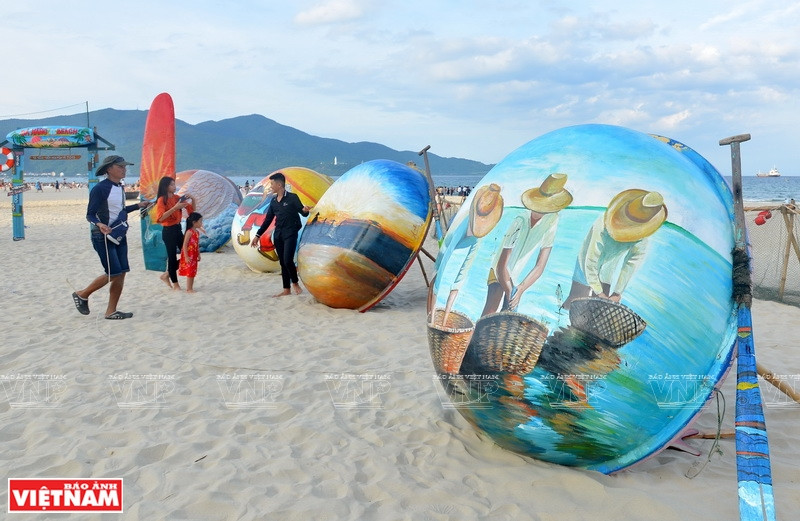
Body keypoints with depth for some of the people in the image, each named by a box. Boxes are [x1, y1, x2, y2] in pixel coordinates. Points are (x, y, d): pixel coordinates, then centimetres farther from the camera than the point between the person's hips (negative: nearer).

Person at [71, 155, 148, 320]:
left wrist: (138, 206, 27)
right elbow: (90, 214, -14)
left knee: (121, 274, 5)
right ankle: (82, 295, 13)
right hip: (103, 236, -8)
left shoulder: (119, 188, 10)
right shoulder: (100, 188, -14)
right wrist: (99, 224, -33)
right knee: (113, 273, -9)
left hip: (119, 235, 8)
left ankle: (111, 311, 14)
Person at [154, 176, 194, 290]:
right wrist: (175, 208, -29)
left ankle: (166, 275, 22)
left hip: (178, 229, 7)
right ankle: (175, 284, 13)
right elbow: (160, 218, -24)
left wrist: (192, 199, -8)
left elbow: (192, 209, 10)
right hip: (168, 231, -7)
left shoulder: (176, 197, 6)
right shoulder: (161, 200, -12)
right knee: (172, 257, 0)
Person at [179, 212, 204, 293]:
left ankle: (191, 288, 20)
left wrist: (198, 255, 18)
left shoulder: (197, 232, 9)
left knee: (193, 271, 12)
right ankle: (188, 289, 4)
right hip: (189, 255, -9)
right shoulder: (189, 232, -18)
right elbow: (185, 245, -20)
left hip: (194, 255, 9)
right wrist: (186, 257, -22)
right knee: (189, 272, -3)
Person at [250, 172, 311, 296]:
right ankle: (286, 290, 13)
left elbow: (303, 213, -5)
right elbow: (267, 220, 17)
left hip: (290, 234, -6)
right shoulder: (273, 201, 12)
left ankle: (295, 283, 6)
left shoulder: (292, 198, -6)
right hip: (278, 235, 6)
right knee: (282, 263, 7)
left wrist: (305, 210, -30)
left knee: (288, 260, -17)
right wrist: (258, 235, 17)